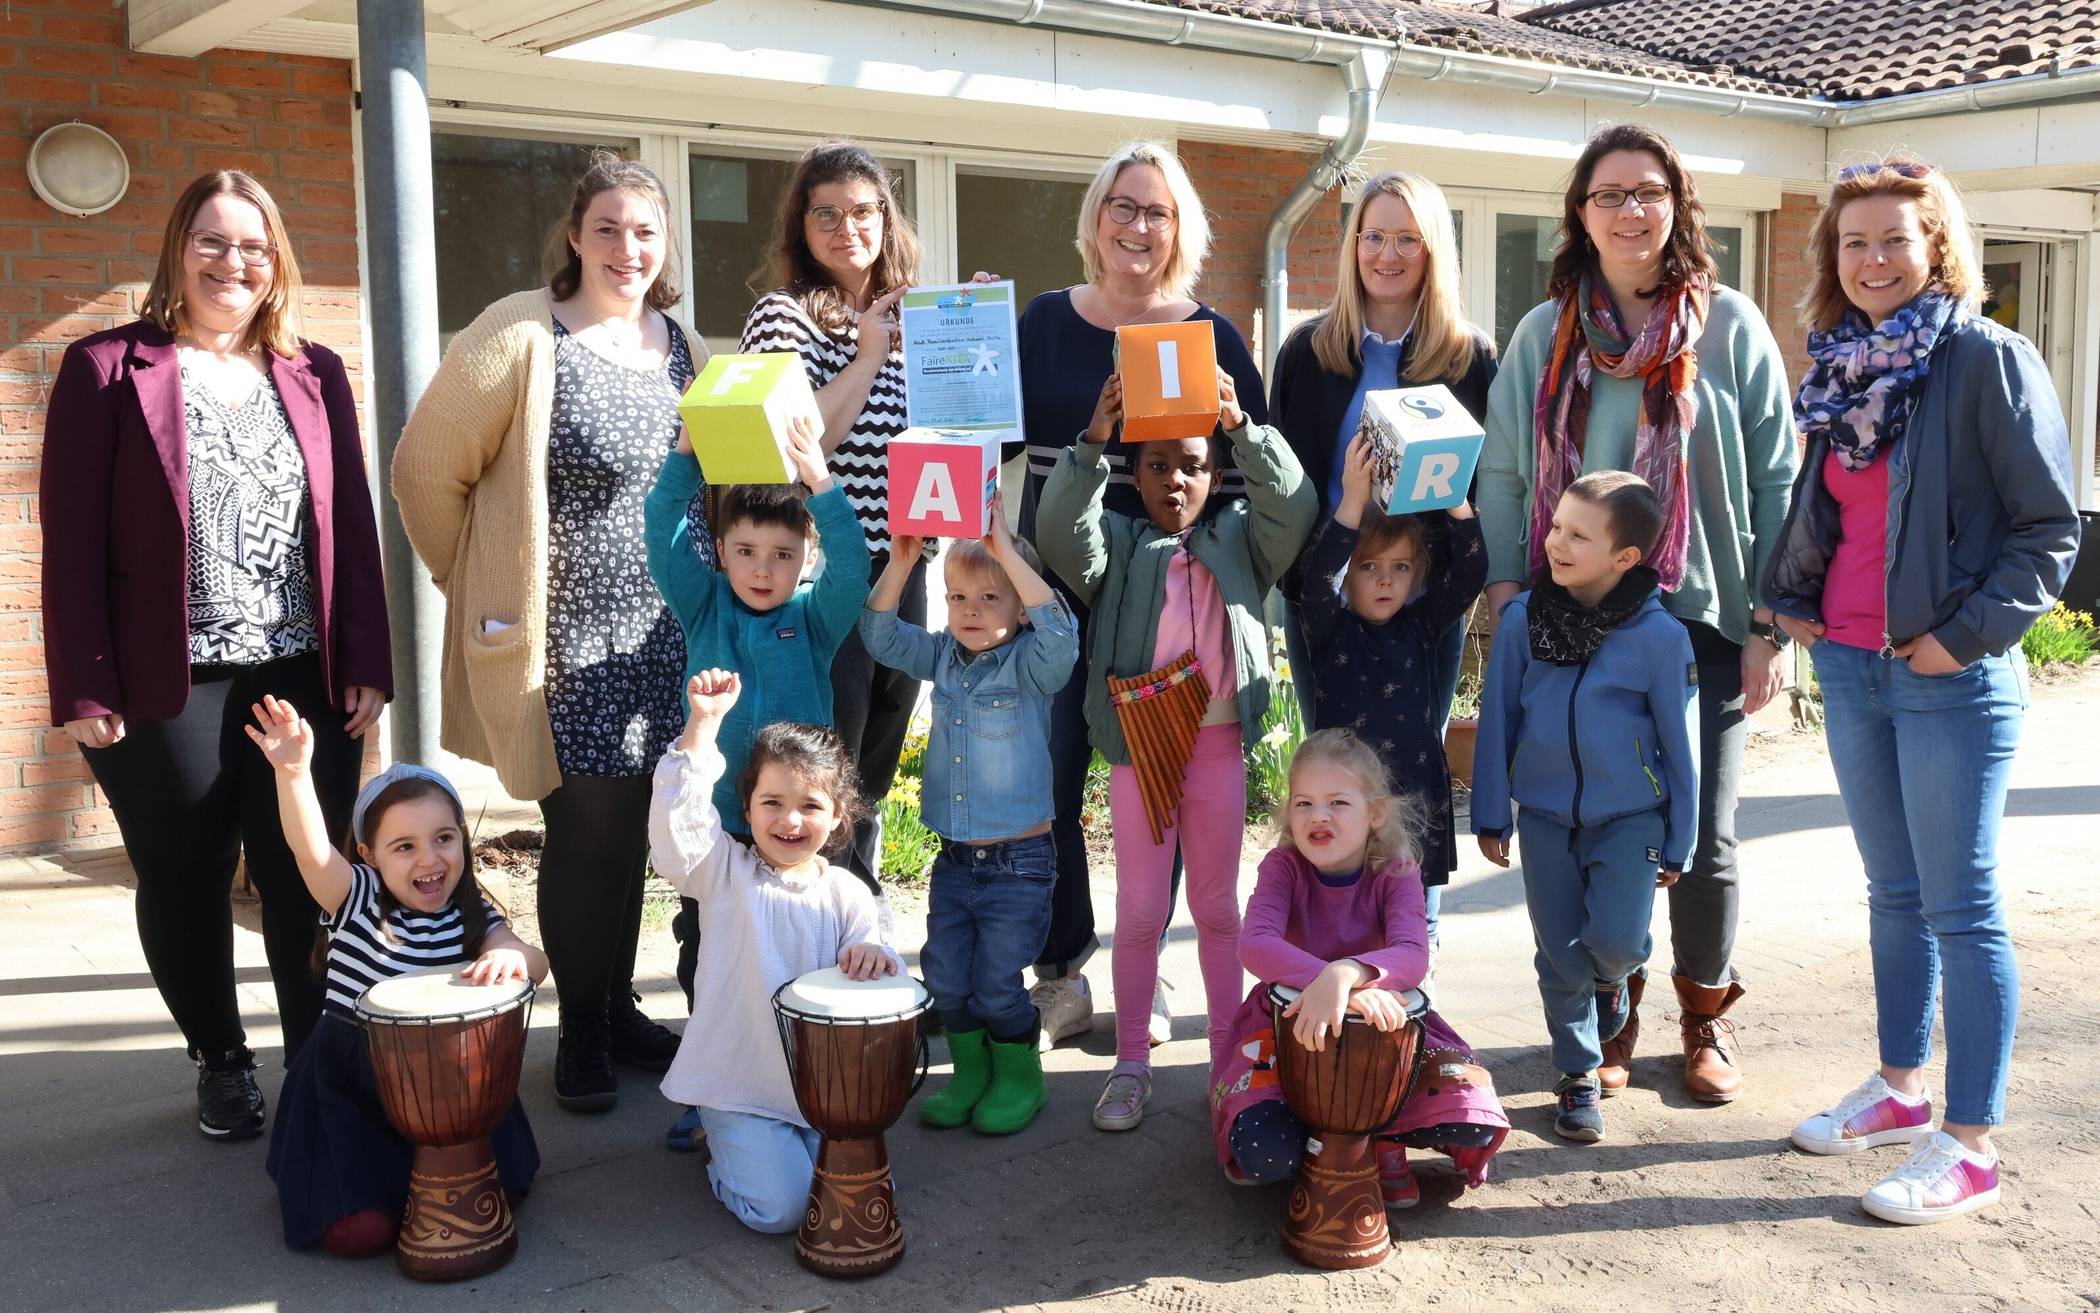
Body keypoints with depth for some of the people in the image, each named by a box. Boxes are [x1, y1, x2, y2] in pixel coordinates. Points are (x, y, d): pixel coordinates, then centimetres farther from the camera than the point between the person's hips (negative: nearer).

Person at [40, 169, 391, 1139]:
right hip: (165, 689, -2)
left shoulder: (315, 374, 10)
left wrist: (367, 665, 2)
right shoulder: (107, 369, 0)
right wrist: (83, 689, -9)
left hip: (305, 682, 2)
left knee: (310, 884, 1)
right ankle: (221, 1060, 27)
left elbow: (353, 525, 8)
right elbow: (71, 539, -4)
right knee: (185, 888, 9)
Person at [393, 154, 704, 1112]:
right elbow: (426, 469, -7)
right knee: (587, 828, 0)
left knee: (632, 825, 13)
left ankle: (618, 1007, 28)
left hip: (662, 633, 6)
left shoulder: (678, 346, 9)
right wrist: (476, 585, -1)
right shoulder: (524, 335, -11)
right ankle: (581, 1032, 17)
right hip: (567, 638, -6)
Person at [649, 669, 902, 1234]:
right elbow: (678, 821, -25)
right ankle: (723, 1144, 17)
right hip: (738, 1080, -3)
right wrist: (703, 723, -34)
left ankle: (769, 1143, 20)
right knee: (779, 1207, -16)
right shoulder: (726, 873, -7)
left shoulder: (847, 894, 0)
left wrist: (874, 957, -29)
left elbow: (866, 977, -3)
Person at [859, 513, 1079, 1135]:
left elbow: (1058, 633, -30)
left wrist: (1008, 552, -33)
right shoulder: (943, 658, 6)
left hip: (1018, 864, -5)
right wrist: (900, 563, -13)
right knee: (945, 979, 10)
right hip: (953, 860, 5)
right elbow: (882, 637, 1)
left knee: (996, 985, 1)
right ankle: (971, 1073, 31)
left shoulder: (1029, 666, -11)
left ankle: (1019, 1078, 24)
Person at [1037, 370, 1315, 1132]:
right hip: (1138, 741, -1)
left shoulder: (1238, 537, 8)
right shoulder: (1120, 543, 5)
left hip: (1218, 743, 1)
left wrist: (1242, 427, -23)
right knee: (1140, 910, 5)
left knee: (1217, 905, 12)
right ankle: (1131, 1064, 15)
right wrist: (1093, 442, -26)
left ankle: (1229, 1053, 23)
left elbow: (1292, 509, -10)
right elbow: (1061, 534, -15)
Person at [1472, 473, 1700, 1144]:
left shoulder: (1659, 635, -12)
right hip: (1545, 816, 2)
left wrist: (1679, 843, 2)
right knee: (1561, 957, 6)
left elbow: (1680, 741, -3)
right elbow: (1498, 720, 2)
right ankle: (1579, 1077, 25)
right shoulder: (1524, 618, -7)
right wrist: (1490, 815, 5)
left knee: (1615, 942, -14)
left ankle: (1612, 979, 24)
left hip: (1629, 817, -2)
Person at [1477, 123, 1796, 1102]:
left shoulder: (1730, 327, 1)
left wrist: (1769, 623, -5)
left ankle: (1707, 1012, 27)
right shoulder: (1547, 333, 8)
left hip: (1703, 624, -1)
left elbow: (1775, 480, 0)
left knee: (1703, 840, 3)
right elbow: (1503, 474, 9)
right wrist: (1506, 587, -3)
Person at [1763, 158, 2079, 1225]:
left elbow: (2051, 525, -9)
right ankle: (1899, 1089, 30)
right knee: (1893, 893, 16)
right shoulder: (1842, 368, 11)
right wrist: (1792, 598, 7)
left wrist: (1967, 632, -15)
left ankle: (1969, 1145, 7)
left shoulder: (1989, 360, -9)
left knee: (1961, 909, -1)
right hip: (1850, 668, 7)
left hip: (1952, 678, -7)